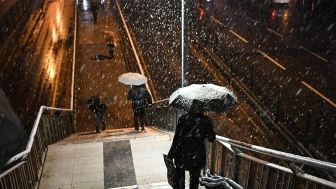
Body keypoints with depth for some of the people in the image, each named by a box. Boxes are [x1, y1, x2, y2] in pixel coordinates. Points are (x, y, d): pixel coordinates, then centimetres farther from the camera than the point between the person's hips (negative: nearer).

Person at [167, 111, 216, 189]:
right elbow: (211, 138, 5)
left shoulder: (183, 118, -6)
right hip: (196, 157, 0)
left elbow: (176, 137, -7)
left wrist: (171, 154, -1)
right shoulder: (206, 121, -6)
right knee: (194, 180, 15)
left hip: (181, 154, 1)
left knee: (180, 178, 21)